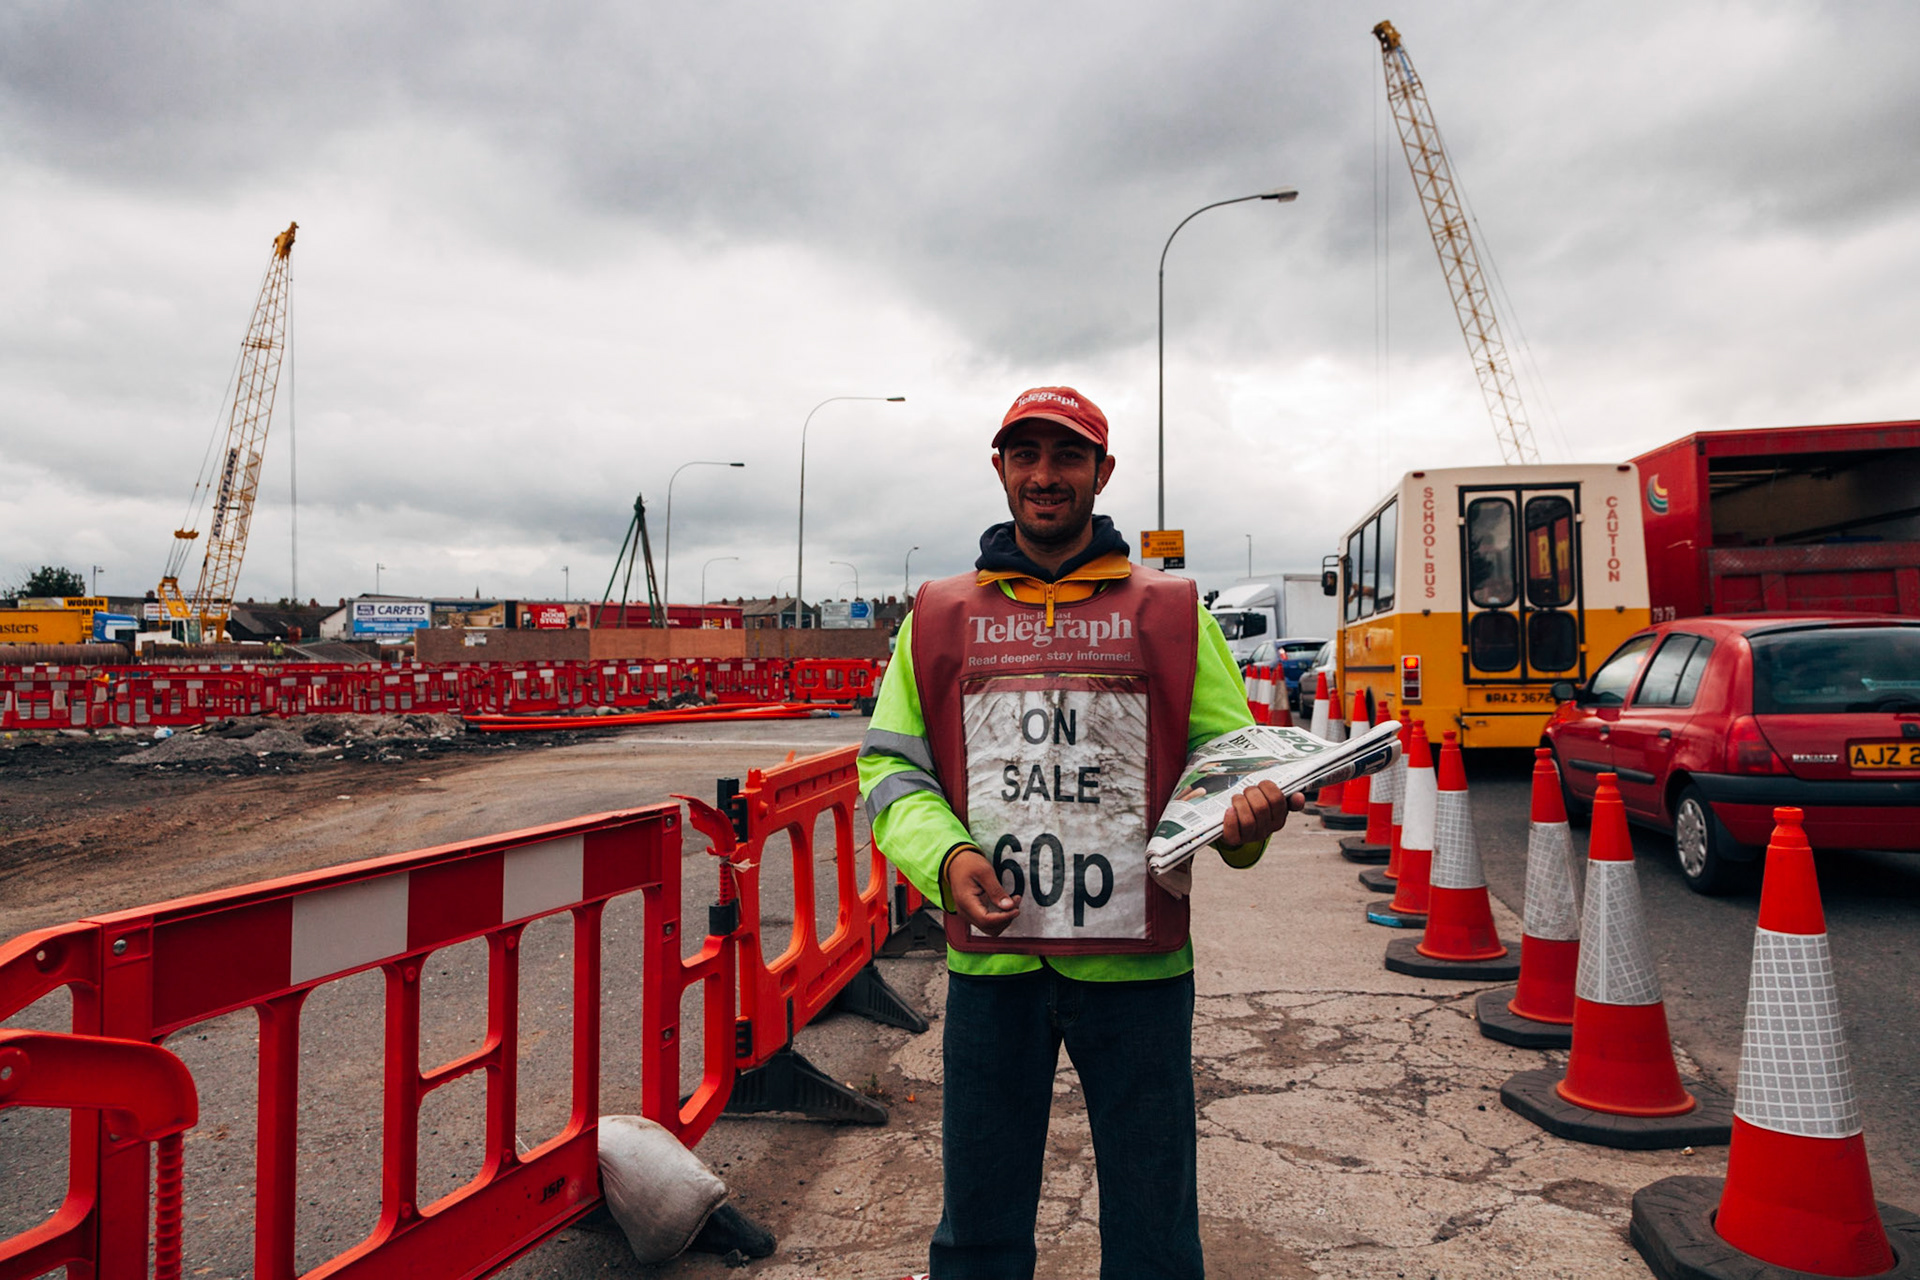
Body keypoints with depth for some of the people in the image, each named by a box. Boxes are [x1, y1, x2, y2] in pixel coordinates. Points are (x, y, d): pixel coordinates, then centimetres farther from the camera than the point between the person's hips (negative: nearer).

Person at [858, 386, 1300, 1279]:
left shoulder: (1171, 613, 6)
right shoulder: (940, 617, 8)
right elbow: (889, 767, 9)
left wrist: (1246, 815, -16)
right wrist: (945, 855, -9)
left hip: (1138, 964, -1)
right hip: (990, 964, 1)